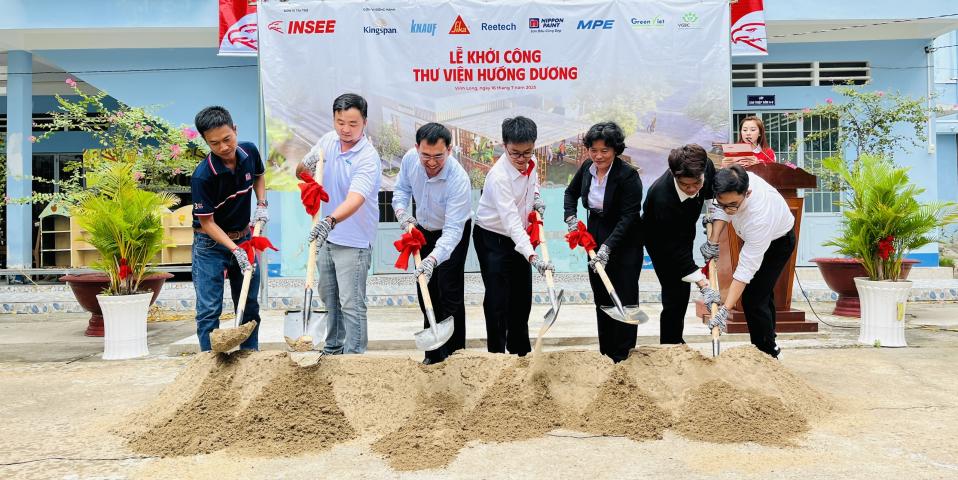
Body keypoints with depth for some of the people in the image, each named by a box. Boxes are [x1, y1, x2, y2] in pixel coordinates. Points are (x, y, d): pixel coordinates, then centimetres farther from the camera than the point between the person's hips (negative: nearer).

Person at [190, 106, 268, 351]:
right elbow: (207, 222, -18)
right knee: (209, 310, -4)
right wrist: (235, 250, -27)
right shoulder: (202, 176, -25)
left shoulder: (249, 151, -9)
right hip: (211, 244, -5)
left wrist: (261, 204, -1)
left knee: (250, 305, 13)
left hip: (244, 237, 6)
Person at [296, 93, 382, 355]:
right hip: (326, 235, 8)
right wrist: (306, 165, -14)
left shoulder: (368, 158, -23)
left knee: (352, 304, -4)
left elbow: (355, 200, -37)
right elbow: (300, 172, 10)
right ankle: (333, 347, 37)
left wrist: (330, 221, -54)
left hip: (353, 241, -8)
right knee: (329, 296, 20)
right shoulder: (328, 140, -1)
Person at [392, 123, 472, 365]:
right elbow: (402, 188, -1)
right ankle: (433, 353, 24)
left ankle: (455, 355, 4)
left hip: (453, 233, -5)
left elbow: (452, 230, -39)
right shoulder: (410, 158, -21)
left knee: (450, 295, -8)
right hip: (422, 230, 6)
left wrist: (433, 259, -53)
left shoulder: (459, 179, -37)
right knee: (426, 292, 11)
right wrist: (401, 211, -21)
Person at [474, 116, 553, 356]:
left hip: (518, 237, 7)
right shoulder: (499, 176, -31)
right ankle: (496, 352, 8)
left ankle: (520, 350, 31)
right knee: (498, 300, -5)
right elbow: (511, 222, -38)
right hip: (492, 239, -7)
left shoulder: (531, 162, -8)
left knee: (522, 297, 15)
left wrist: (536, 198, -2)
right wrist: (533, 257, -47)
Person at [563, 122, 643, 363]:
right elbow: (571, 192, 16)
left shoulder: (628, 175, -21)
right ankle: (605, 354, 22)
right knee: (601, 296, 11)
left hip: (624, 242, -6)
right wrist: (570, 217, -1)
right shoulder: (587, 167, -3)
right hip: (595, 237, 6)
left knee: (624, 297, -2)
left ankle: (623, 357, 7)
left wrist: (607, 246, -30)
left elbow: (628, 216, -23)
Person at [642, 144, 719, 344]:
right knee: (675, 295, -11)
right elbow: (675, 248, -38)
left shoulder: (705, 166, -28)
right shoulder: (663, 197, -43)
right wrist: (704, 285, -40)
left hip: (684, 230, 6)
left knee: (682, 292, 17)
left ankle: (675, 342, 34)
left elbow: (712, 190, 1)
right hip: (661, 240, -6)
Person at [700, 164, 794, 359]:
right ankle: (769, 340, 40)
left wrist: (725, 310, -45)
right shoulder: (733, 183, -32)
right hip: (755, 236, 7)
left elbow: (746, 269, -44)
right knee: (762, 291, 21)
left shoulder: (759, 217, -47)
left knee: (753, 299, -13)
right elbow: (722, 210, -8)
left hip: (777, 241, -7)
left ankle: (767, 353, 4)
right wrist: (713, 241, -21)